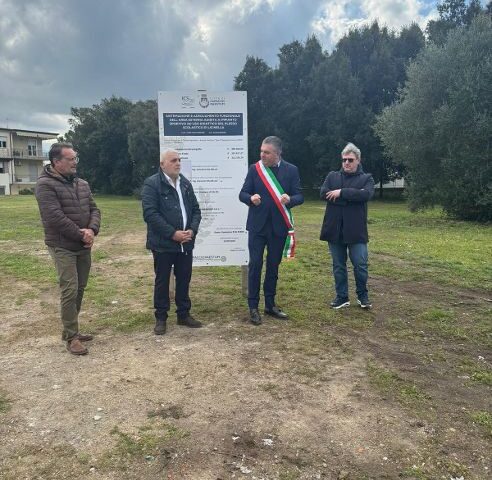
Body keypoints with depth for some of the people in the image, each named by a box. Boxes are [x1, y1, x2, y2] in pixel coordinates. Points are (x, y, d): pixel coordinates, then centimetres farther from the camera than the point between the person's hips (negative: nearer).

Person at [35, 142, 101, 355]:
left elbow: (94, 209, 8)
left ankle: (71, 330, 25)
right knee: (70, 291, -7)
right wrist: (81, 235, -16)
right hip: (62, 247, -7)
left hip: (83, 247, 7)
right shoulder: (45, 185, -12)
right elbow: (55, 217, -20)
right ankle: (71, 337, 4)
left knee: (79, 289, 11)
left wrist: (92, 230, -12)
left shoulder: (82, 184, 11)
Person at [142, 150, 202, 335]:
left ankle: (184, 314, 26)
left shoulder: (185, 183, 11)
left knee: (184, 279, 12)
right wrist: (173, 233, -20)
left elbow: (195, 209, 12)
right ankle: (161, 318, 19)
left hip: (186, 242, 5)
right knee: (162, 281, 6)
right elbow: (150, 213, -17)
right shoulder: (152, 184, -8)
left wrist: (192, 230, -6)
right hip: (163, 243, -5)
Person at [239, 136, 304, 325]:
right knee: (255, 265, -3)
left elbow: (299, 196, -2)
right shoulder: (254, 169, 0)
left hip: (278, 226, 1)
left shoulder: (291, 170, 0)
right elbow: (242, 193, 0)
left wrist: (290, 199, -24)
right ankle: (253, 307, 7)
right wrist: (251, 198, -23)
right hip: (257, 225, -1)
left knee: (273, 265, 11)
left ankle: (270, 304, 24)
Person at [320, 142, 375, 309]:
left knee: (360, 264, 2)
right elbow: (323, 193, -7)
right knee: (338, 266, 10)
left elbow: (366, 194, -16)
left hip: (355, 230, -2)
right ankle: (342, 297, 22)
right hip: (335, 229, 2)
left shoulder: (366, 178, 5)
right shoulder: (332, 176, 10)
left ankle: (362, 295, 23)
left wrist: (341, 192, -16)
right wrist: (352, 197, -12)